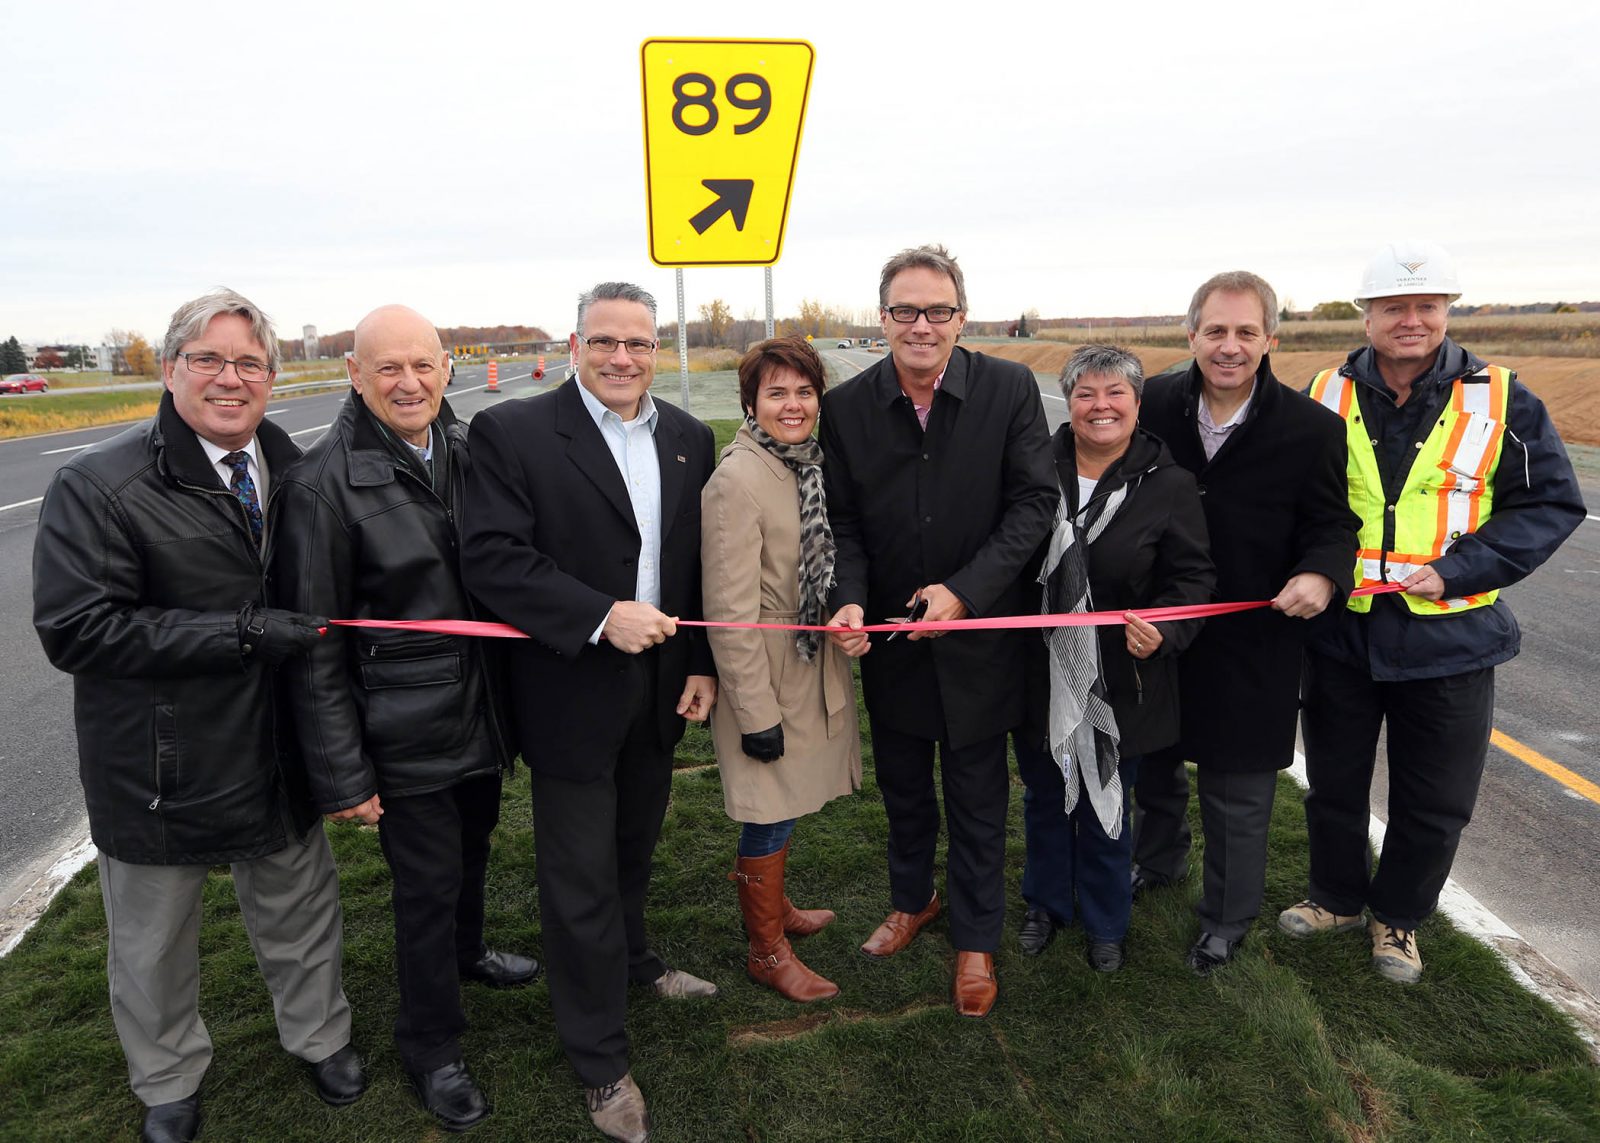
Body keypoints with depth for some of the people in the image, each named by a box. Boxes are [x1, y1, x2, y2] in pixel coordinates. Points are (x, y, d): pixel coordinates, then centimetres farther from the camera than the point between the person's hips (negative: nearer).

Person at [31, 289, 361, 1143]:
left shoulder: (293, 470, 1)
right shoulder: (98, 486, -16)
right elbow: (73, 629, -22)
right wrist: (238, 633, -26)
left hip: (276, 752, 4)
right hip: (161, 769, -4)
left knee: (300, 910, 22)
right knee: (154, 945, 18)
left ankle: (318, 1037, 49)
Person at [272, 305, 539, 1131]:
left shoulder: (470, 450, -2)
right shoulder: (323, 483, -18)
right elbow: (314, 644, -15)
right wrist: (342, 776, -15)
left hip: (483, 711, 6)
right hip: (407, 730, -5)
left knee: (472, 846, 26)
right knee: (426, 884, 9)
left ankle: (465, 952, 55)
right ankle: (429, 1046, 32)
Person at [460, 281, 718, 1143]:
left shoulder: (688, 439, 5)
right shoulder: (512, 433, -12)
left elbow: (700, 561, 8)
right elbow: (492, 557, -19)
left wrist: (702, 663, 4)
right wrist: (601, 617, -25)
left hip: (660, 687, 5)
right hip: (572, 694, -5)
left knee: (633, 850, 24)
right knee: (581, 879, 7)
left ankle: (630, 960, 51)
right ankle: (600, 1059, 25)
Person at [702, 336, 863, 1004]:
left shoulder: (811, 464, 3)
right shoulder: (737, 480, -21)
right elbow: (730, 609, -22)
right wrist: (756, 712, -20)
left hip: (813, 663, 8)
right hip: (767, 674, -7)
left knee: (784, 806, 22)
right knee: (770, 814, 6)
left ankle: (772, 906, 43)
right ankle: (766, 952, 25)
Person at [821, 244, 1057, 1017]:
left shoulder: (1010, 389, -11)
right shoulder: (846, 406, -7)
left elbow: (1035, 501, -11)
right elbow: (843, 523, -4)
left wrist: (966, 590, -20)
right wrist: (850, 600, -21)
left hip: (978, 635, -2)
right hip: (888, 636, 2)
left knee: (978, 800, 13)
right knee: (902, 788, 22)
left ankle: (975, 939, 35)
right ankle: (911, 899, 48)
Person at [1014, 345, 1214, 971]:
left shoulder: (1169, 485, -9)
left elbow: (1192, 577, -7)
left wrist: (1164, 632, -25)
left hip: (1118, 682, -2)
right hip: (1040, 676, 2)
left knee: (1105, 803, 15)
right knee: (1043, 797, 20)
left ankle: (1105, 922, 39)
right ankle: (1046, 903, 44)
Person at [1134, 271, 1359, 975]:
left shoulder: (1311, 427, -11)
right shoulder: (1153, 404, -5)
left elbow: (1330, 523, -4)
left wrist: (1320, 574, -26)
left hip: (1250, 644, -3)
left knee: (1237, 792, 11)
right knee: (1151, 760, 23)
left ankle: (1227, 917, 33)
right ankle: (1158, 859, 51)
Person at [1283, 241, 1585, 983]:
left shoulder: (1501, 402, -7)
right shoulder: (1326, 396, -3)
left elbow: (1552, 504, -4)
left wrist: (1456, 569, -16)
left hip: (1449, 638, -1)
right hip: (1340, 632, 1)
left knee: (1435, 803, 12)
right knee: (1333, 782, 17)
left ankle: (1397, 916, 36)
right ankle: (1336, 898, 40)